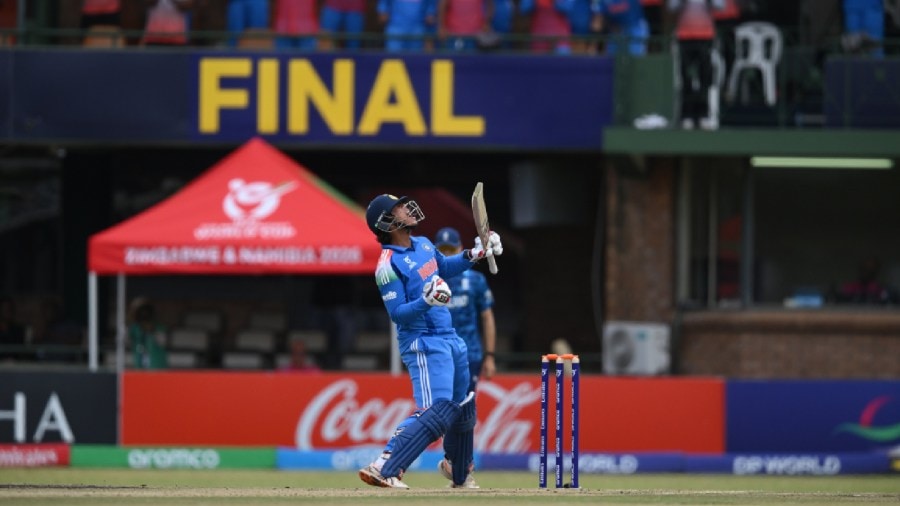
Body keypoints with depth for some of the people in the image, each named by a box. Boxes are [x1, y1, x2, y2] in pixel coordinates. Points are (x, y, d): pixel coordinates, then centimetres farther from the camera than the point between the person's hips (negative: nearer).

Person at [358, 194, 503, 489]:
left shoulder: (423, 244, 8)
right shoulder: (388, 265, -17)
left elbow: (445, 268, 29)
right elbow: (397, 313, -20)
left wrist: (474, 254, 15)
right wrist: (427, 301, -35)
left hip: (450, 339, 9)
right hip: (423, 344, -9)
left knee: (462, 408, 20)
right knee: (436, 410, -24)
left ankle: (461, 475, 38)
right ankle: (383, 469, -29)